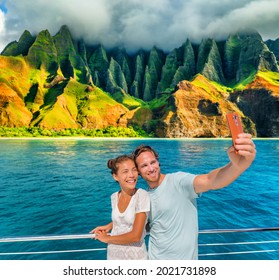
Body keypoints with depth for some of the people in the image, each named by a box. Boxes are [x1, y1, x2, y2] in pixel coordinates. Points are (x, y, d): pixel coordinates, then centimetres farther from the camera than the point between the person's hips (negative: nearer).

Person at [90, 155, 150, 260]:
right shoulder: (114, 197, -6)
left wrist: (107, 238, -11)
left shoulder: (142, 196, -21)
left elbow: (136, 236, -21)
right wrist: (109, 226, -2)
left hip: (135, 256, -4)